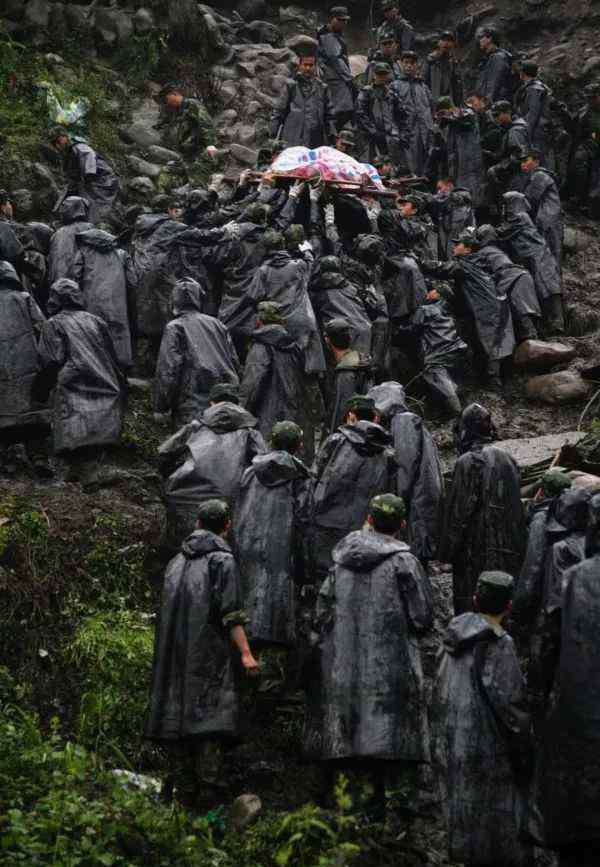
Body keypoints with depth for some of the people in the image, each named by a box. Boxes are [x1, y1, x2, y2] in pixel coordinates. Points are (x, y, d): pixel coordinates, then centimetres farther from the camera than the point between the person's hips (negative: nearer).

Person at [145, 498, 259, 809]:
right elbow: (230, 612, -13)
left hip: (175, 653, 6)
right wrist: (245, 652, -15)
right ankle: (207, 792, -11)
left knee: (178, 713, 6)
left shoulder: (176, 561, 15)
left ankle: (184, 792, 8)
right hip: (210, 653, -6)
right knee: (211, 713, -6)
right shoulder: (223, 559, -4)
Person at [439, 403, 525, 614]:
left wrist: (448, 551, -8)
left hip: (476, 548, -7)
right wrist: (517, 545, 19)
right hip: (507, 547, 7)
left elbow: (458, 510, -14)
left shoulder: (467, 462, -13)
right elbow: (517, 505, 12)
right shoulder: (506, 459, 8)